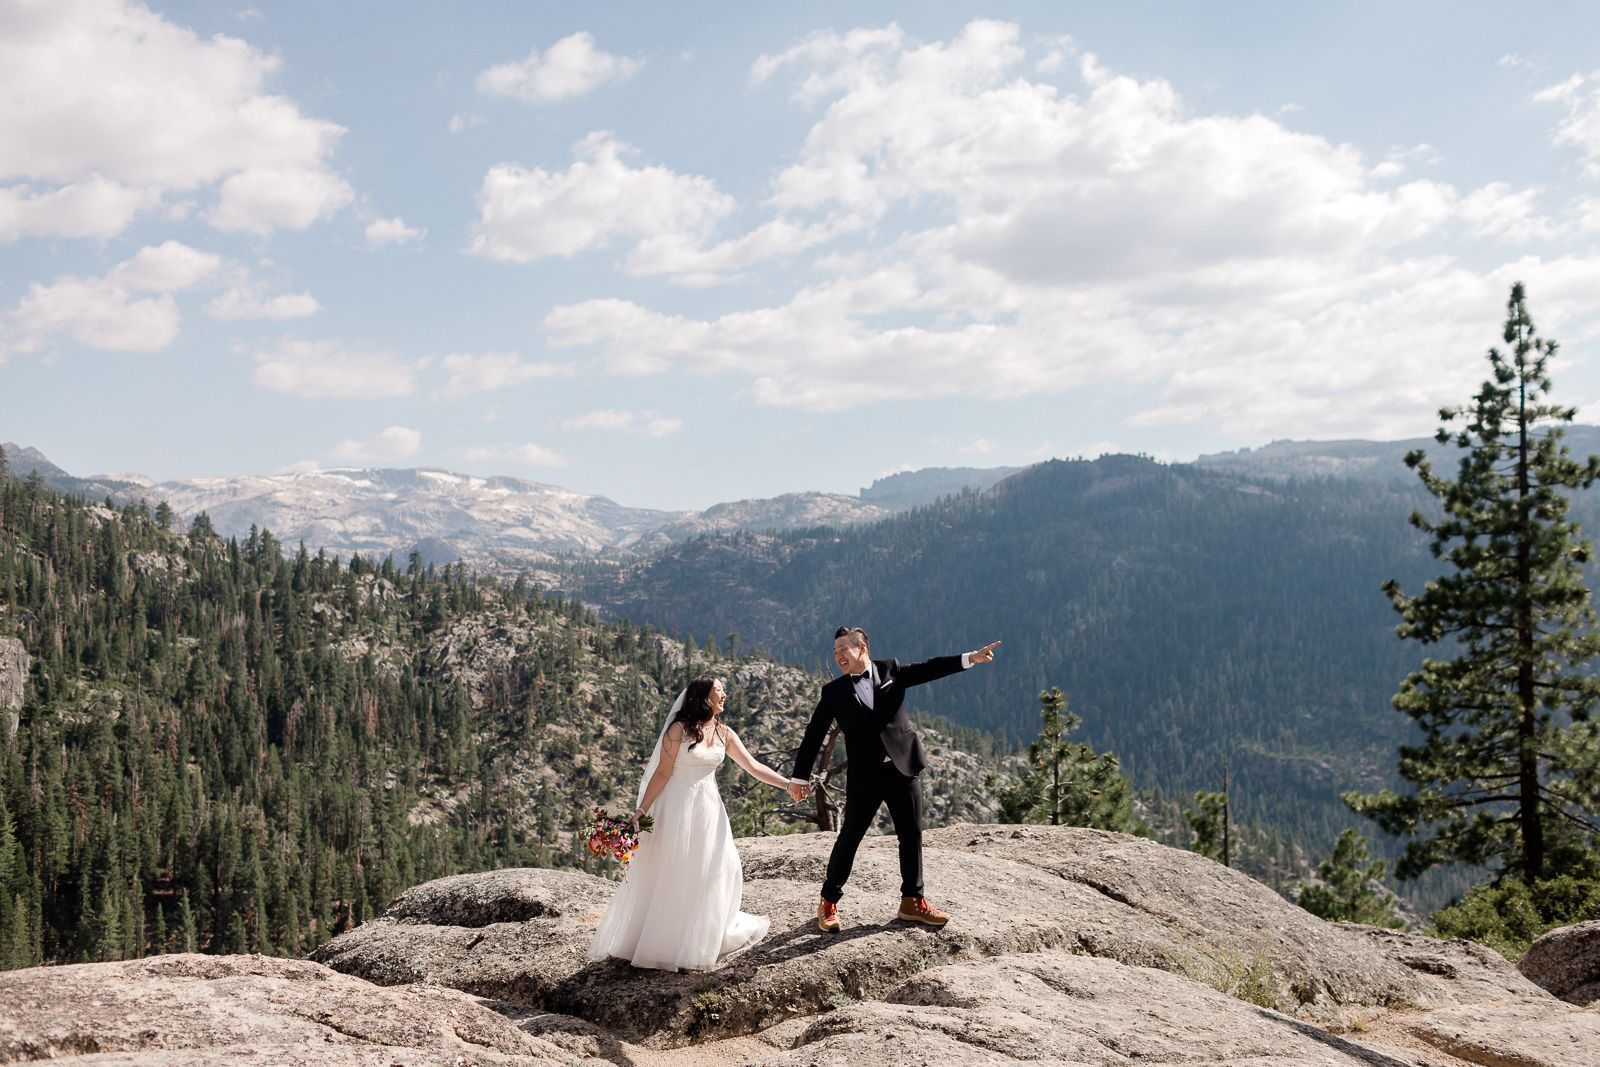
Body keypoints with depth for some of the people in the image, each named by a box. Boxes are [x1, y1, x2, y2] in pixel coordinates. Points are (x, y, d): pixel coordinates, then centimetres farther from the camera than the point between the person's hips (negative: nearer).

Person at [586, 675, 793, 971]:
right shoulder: (679, 730, -10)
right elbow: (662, 773, -10)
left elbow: (753, 767, 6)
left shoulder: (724, 733, 6)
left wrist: (789, 783, 0)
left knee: (712, 874, 8)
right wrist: (642, 810, -13)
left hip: (709, 809, 6)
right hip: (678, 808, -6)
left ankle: (701, 942, 25)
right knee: (669, 878, 0)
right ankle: (662, 945, 12)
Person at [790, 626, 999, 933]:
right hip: (864, 776, -2)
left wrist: (970, 658, -11)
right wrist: (800, 777, 0)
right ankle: (829, 903, 15)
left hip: (904, 768, 2)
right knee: (849, 838, 2)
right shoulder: (834, 692, 2)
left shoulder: (891, 670, 6)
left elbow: (928, 669, 0)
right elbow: (814, 735, 2)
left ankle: (912, 902, 19)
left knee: (911, 836, 7)